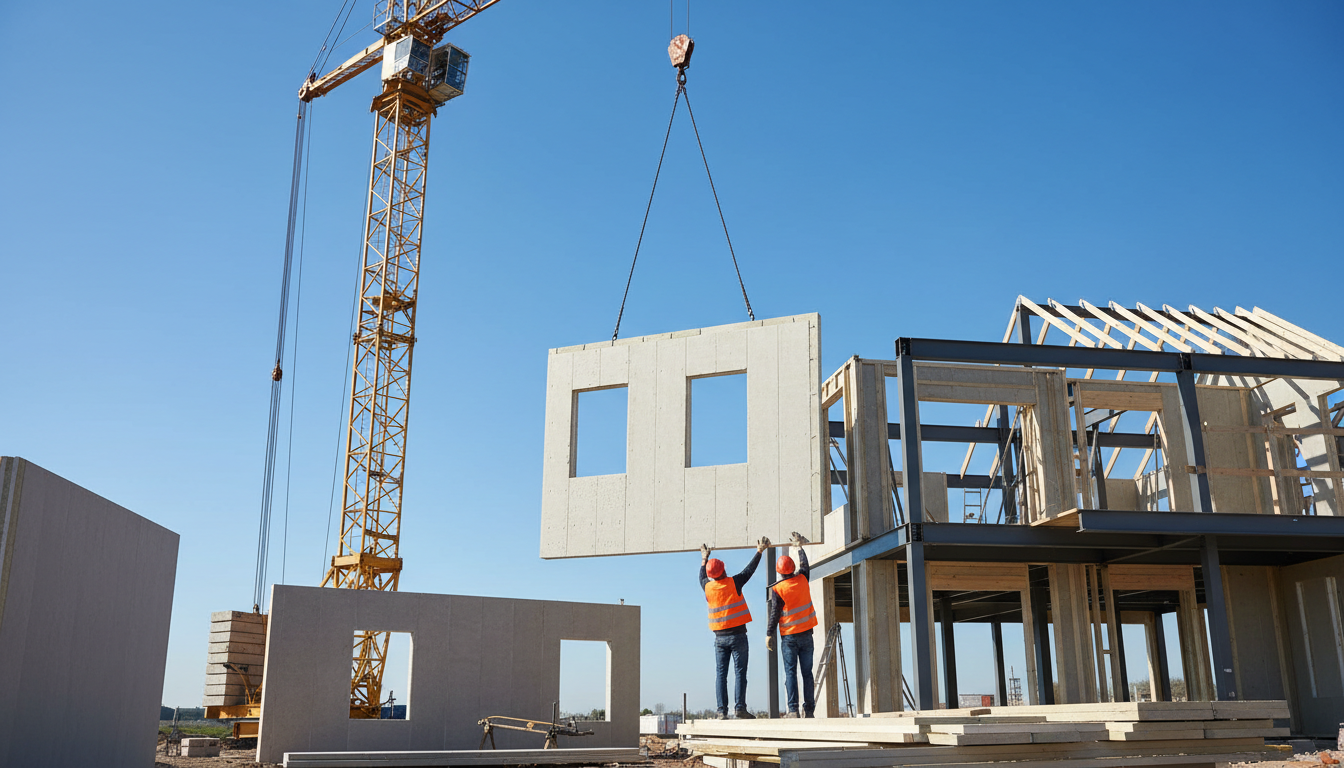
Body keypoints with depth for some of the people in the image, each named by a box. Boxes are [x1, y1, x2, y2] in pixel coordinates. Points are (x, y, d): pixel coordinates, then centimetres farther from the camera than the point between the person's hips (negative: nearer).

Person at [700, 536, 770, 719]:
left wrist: (704, 558, 38)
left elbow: (702, 577, 24)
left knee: (720, 673, 3)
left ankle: (722, 710, -2)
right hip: (737, 635, -3)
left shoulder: (707, 587, 1)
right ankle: (740, 708, -8)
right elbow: (749, 569, 4)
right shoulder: (734, 583, -7)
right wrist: (759, 551, 16)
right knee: (740, 671, -3)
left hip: (719, 637, 3)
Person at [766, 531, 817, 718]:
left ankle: (793, 709, -8)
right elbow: (804, 564, 23)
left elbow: (774, 613, -9)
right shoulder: (802, 580, 2)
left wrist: (769, 634, -2)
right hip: (806, 634, 3)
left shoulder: (777, 589, -8)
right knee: (807, 673, 5)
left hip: (788, 636, -3)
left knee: (790, 673, -2)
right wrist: (799, 546, 36)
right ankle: (808, 709, 4)